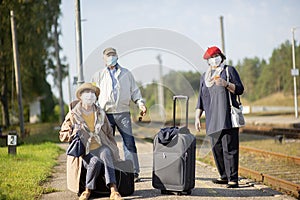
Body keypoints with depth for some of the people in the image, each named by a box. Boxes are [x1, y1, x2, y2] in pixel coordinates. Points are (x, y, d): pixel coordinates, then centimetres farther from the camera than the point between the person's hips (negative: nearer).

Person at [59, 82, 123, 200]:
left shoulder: (100, 114, 11)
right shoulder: (73, 115, 2)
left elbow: (109, 134, 21)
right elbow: (62, 135, 6)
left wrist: (114, 150, 12)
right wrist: (71, 133, -16)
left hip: (100, 147, 2)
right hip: (84, 151, -2)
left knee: (106, 152, -34)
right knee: (95, 162, -35)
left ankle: (113, 190, -43)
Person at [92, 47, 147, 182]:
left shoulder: (126, 74, 15)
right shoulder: (98, 76, 14)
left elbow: (134, 91, 15)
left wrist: (140, 103, -2)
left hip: (123, 113, 0)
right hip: (106, 114, 0)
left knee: (129, 142, -7)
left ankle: (133, 172, -5)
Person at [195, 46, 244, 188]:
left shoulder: (229, 70, 8)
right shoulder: (204, 77, 21)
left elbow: (240, 89, 1)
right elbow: (201, 99, 22)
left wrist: (226, 84, -15)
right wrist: (197, 117, 14)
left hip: (227, 117, -5)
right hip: (212, 120, 5)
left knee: (229, 148, -11)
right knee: (216, 148, 4)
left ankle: (233, 179, -12)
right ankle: (224, 176, 14)